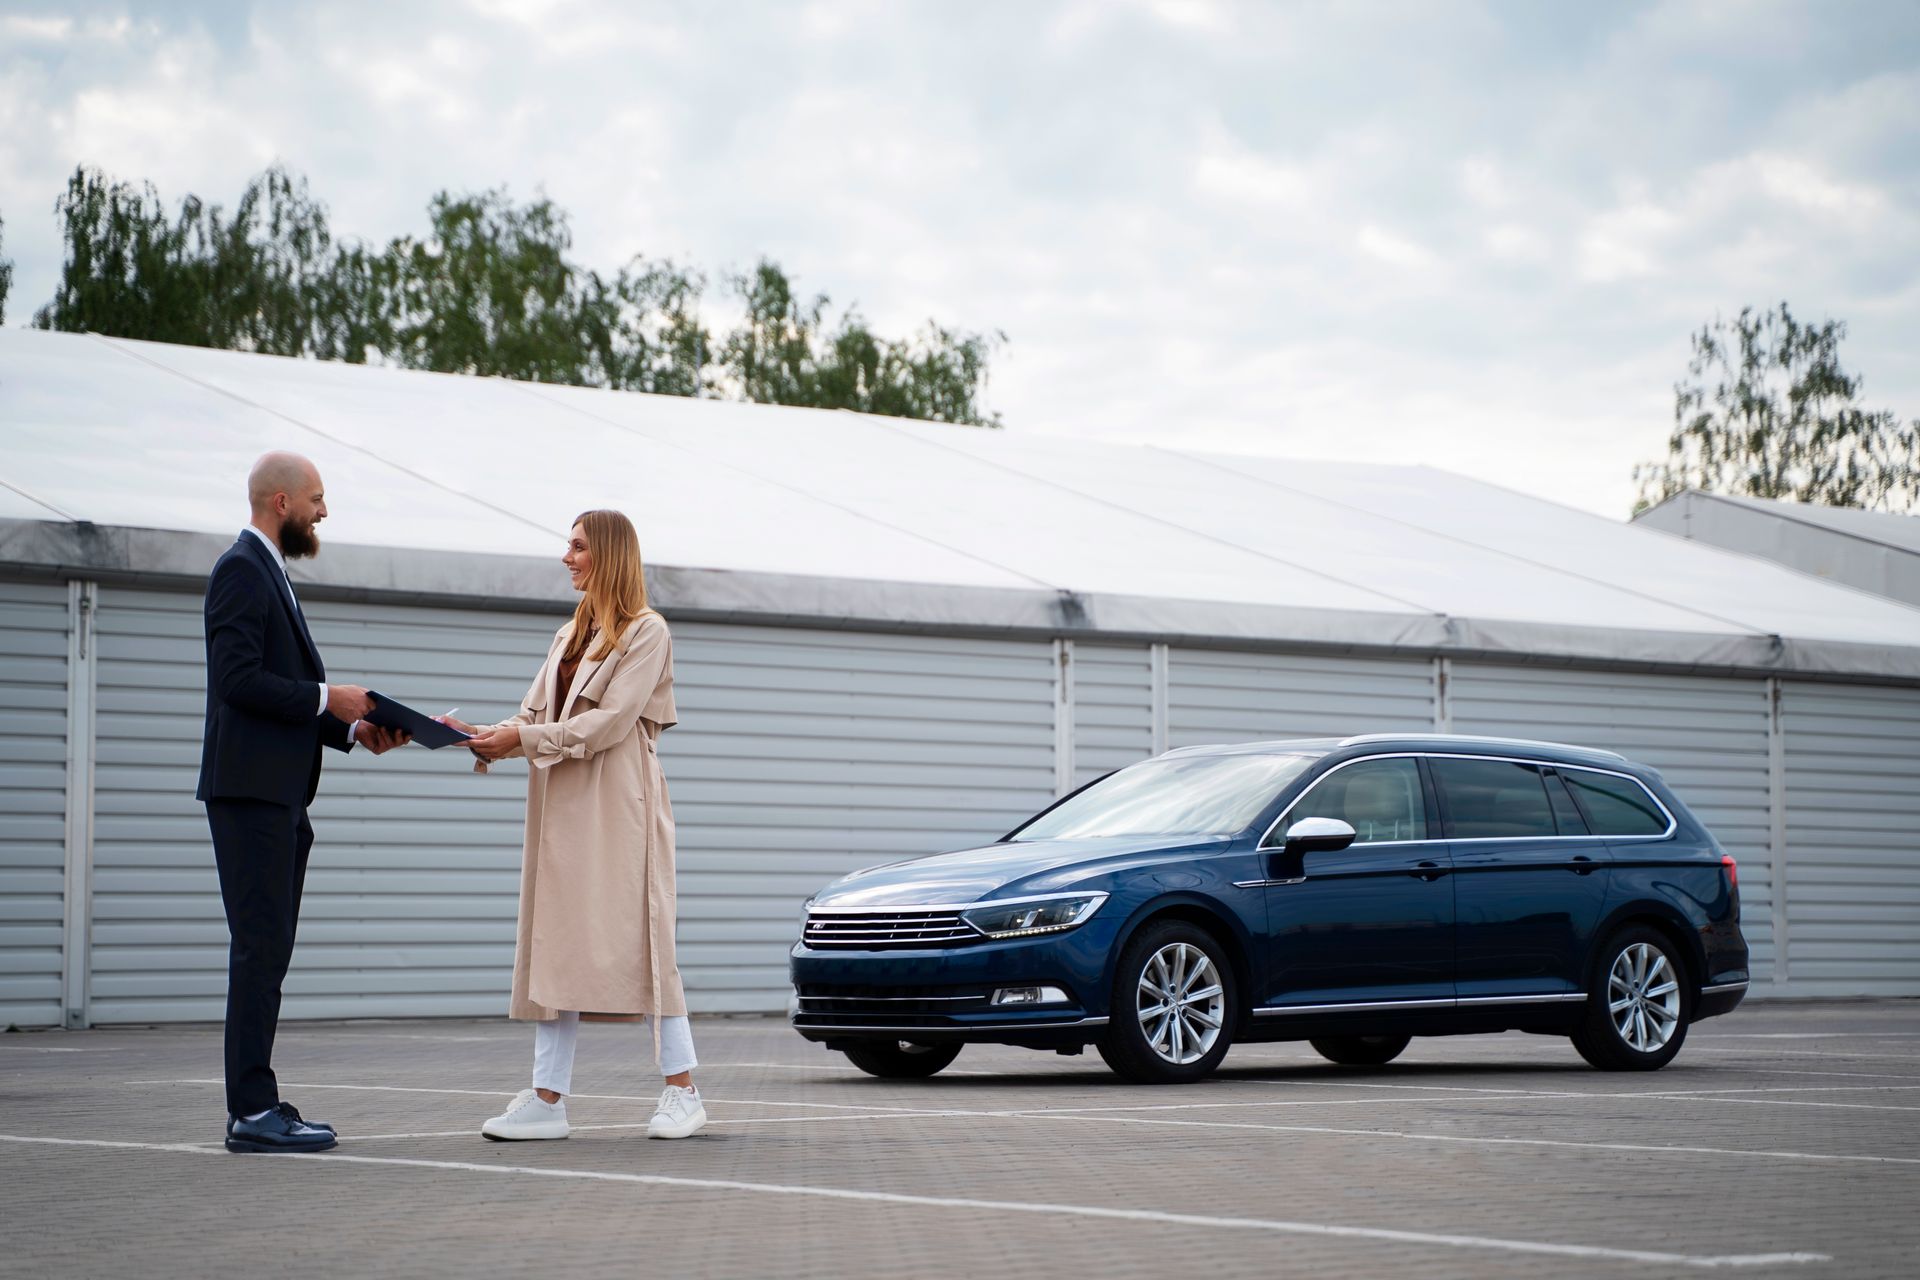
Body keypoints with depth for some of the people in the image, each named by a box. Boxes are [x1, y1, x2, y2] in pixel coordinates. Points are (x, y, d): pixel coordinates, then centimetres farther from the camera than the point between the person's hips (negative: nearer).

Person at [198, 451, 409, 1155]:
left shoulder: (269, 572, 23)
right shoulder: (241, 570, -9)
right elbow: (239, 679, -19)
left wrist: (352, 729, 11)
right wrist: (327, 699, -13)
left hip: (280, 796, 10)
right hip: (250, 791, -10)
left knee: (267, 950, 9)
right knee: (260, 949, -11)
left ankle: (255, 1107, 12)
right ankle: (253, 1110, -11)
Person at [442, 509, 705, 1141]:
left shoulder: (647, 632, -3)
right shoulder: (570, 635, 21)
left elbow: (609, 722, -13)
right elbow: (534, 716, 14)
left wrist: (522, 740, -15)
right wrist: (486, 738, -5)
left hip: (619, 806, -7)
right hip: (562, 809, 7)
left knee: (638, 942, -7)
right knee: (555, 947, 2)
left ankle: (682, 1092, -1)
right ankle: (547, 1099, 1)